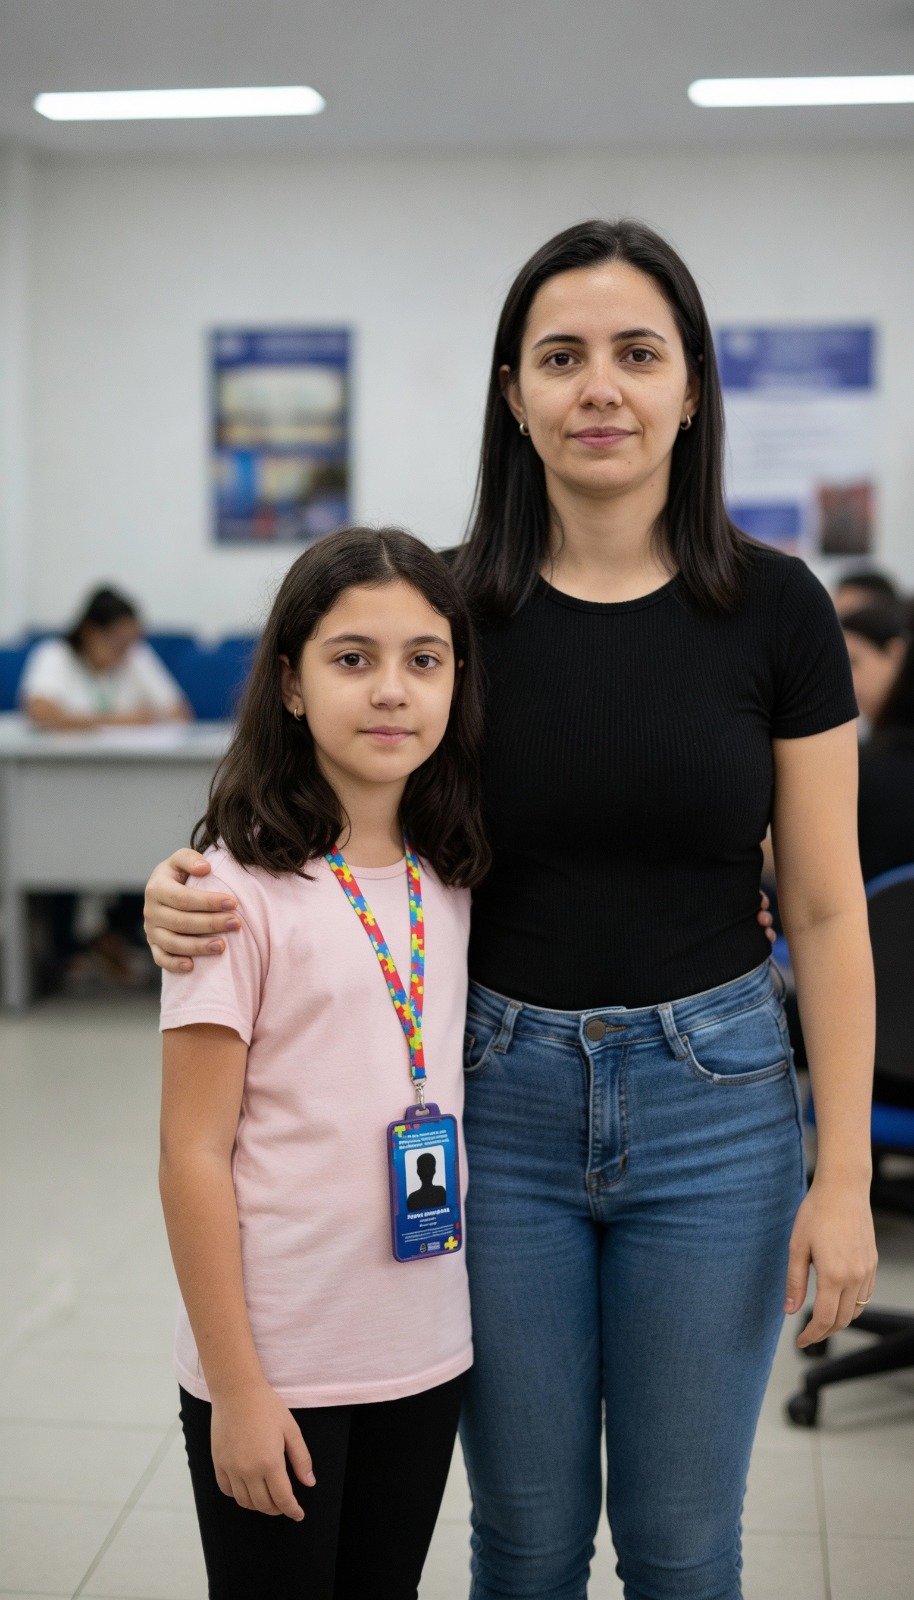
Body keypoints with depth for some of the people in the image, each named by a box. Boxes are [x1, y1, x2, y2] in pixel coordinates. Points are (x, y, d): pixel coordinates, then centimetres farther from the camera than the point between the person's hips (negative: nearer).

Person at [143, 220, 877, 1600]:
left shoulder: (774, 608, -6)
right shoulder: (452, 603, -4)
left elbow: (825, 910, -3)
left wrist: (844, 1174, -6)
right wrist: (191, 888, -17)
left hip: (712, 1103, -1)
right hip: (497, 1099, 1)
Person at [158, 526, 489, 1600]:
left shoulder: (452, 883, 3)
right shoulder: (240, 889, -14)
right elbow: (194, 1155, -12)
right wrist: (236, 1386, -12)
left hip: (426, 1351, 5)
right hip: (279, 1362, -5)